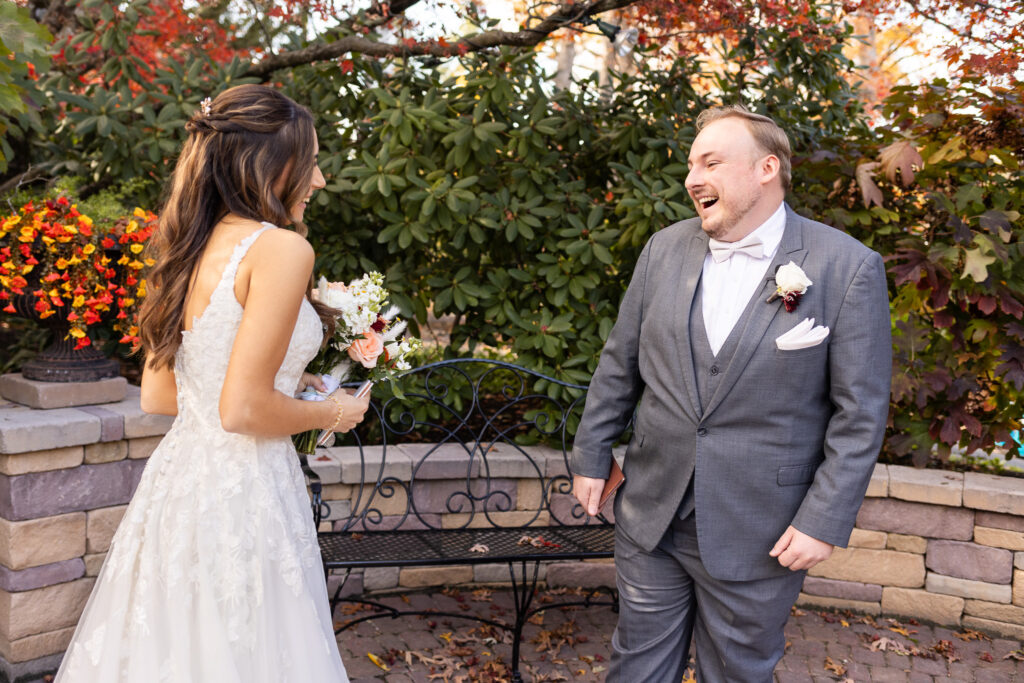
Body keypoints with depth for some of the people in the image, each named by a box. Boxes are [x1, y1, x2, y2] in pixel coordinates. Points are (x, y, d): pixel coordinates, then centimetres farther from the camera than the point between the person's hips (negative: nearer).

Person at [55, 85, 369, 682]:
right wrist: (331, 414, -5)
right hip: (242, 494, -8)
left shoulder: (193, 249, 8)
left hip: (177, 477, 8)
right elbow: (243, 411, -22)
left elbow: (157, 396, 12)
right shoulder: (281, 249, -16)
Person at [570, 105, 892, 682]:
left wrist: (826, 520, -12)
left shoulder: (849, 268, -12)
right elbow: (619, 366, 8)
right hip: (651, 515, 4)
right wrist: (592, 456, 9)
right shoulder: (665, 249, 1)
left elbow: (860, 413, -10)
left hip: (759, 536, -3)